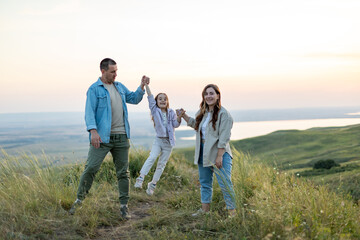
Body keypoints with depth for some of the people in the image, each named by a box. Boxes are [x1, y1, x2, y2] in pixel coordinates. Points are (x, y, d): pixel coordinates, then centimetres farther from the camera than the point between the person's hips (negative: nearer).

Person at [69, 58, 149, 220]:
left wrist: (142, 86, 8)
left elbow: (134, 99, 25)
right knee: (91, 168, -9)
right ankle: (79, 200, 8)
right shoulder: (94, 89, -3)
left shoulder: (119, 87, 16)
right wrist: (93, 130, -26)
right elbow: (89, 111, -12)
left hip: (121, 137, 5)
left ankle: (124, 206, 13)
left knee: (123, 172, 6)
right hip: (102, 137, -5)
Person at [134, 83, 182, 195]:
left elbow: (176, 124, -2)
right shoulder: (155, 110, 0)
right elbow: (150, 98, -10)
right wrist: (146, 85, -19)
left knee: (162, 164, 3)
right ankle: (140, 179, -25)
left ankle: (152, 185, 12)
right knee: (152, 157, -23)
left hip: (169, 142, 2)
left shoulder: (171, 112, 4)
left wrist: (179, 116, -20)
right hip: (158, 140, -2)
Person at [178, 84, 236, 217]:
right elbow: (195, 124, 32)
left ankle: (232, 210, -1)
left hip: (219, 152, -8)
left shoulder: (223, 114, -13)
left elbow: (223, 138, -17)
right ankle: (205, 208, 28)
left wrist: (219, 156, -21)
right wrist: (184, 116, 18)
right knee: (204, 182, 16)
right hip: (203, 152, 8)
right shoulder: (202, 112, 11)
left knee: (225, 183, -9)